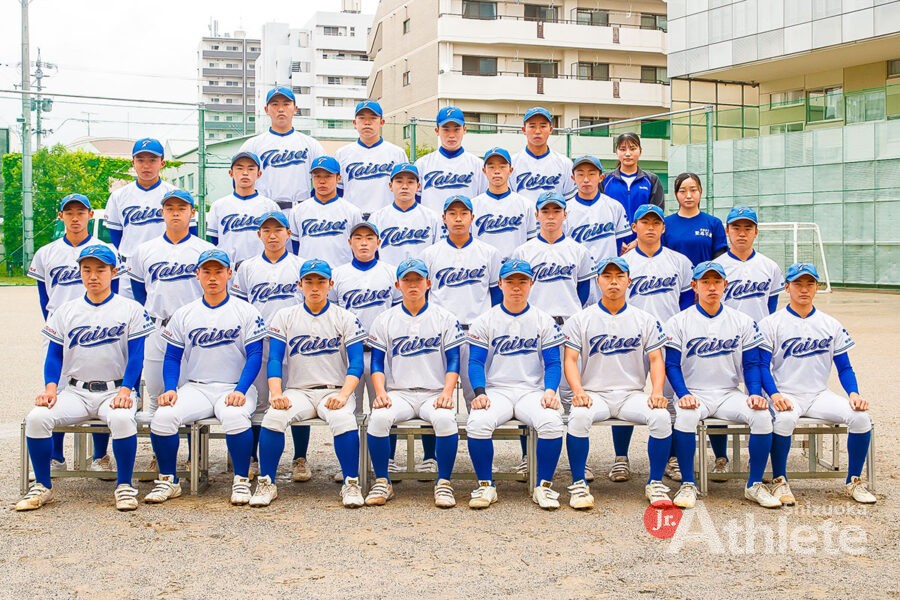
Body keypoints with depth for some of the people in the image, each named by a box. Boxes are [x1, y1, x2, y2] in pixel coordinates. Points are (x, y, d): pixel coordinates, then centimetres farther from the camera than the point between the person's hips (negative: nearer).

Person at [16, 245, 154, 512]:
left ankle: (124, 486, -17)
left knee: (122, 418, -36)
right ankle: (42, 487, -6)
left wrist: (125, 390, -18)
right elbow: (54, 354, 10)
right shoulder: (66, 311, 13)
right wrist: (50, 387, -8)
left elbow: (136, 355, -3)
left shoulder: (131, 310, 3)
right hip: (74, 391, 3)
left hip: (114, 390, -3)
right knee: (36, 417, -23)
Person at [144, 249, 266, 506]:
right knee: (162, 416, -24)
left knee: (234, 416, -36)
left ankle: (242, 481, -18)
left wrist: (240, 391, -18)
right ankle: (168, 480, -5)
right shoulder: (183, 314, 13)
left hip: (235, 387, -3)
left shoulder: (247, 312, 3)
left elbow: (255, 356, -3)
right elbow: (172, 357, 12)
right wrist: (170, 388, -7)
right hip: (195, 387, 3)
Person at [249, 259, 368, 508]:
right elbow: (274, 359, 3)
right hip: (297, 391, 1)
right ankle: (266, 484, -15)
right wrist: (276, 393, -15)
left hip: (335, 391, -1)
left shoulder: (345, 318, 6)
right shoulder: (284, 317, 11)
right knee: (273, 417, -29)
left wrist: (343, 394, -19)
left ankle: (351, 485, -20)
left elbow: (356, 363, -1)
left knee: (343, 419, -34)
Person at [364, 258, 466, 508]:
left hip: (435, 394, -1)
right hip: (398, 393, 1)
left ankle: (444, 483, -19)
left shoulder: (445, 319, 8)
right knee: (379, 417, -31)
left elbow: (453, 362, 3)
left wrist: (447, 393, -14)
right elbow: (377, 363, 7)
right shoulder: (385, 320, 11)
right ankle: (382, 482, -14)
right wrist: (381, 392, -11)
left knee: (445, 419, -34)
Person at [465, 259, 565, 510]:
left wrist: (550, 391, -12)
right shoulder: (485, 321, 8)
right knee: (477, 423, -31)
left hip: (533, 392, 0)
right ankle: (485, 486, -13)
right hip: (496, 390, 0)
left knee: (552, 422, -31)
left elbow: (553, 363, 7)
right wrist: (479, 393, -13)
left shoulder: (544, 321, 10)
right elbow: (475, 362, 4)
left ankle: (544, 486, -14)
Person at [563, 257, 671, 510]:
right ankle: (578, 484, -19)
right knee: (579, 416, -33)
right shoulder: (581, 320, 7)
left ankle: (655, 483, -11)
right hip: (594, 393, -1)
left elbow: (656, 359, 6)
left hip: (632, 394, 1)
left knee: (661, 416, -27)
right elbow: (570, 359, 0)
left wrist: (656, 391, -12)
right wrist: (578, 391, -18)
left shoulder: (645, 320, 11)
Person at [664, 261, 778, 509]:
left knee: (762, 416, -26)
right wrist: (683, 395, -18)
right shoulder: (678, 322, 3)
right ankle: (687, 485, -20)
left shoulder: (743, 322, 9)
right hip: (693, 393, -2)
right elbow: (672, 365, -2)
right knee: (685, 416, -36)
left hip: (730, 394, 2)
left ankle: (755, 485, -9)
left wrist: (755, 394, -10)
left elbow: (751, 364, 8)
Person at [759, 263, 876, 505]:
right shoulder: (771, 324, 1)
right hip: (785, 395, -3)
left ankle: (854, 481, -3)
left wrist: (853, 393, -8)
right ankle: (779, 481, -17)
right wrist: (774, 394, -22)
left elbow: (844, 367, 11)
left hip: (820, 395, 4)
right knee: (784, 418, -37)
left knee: (860, 416, -21)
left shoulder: (831, 325, 11)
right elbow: (762, 365, -4)